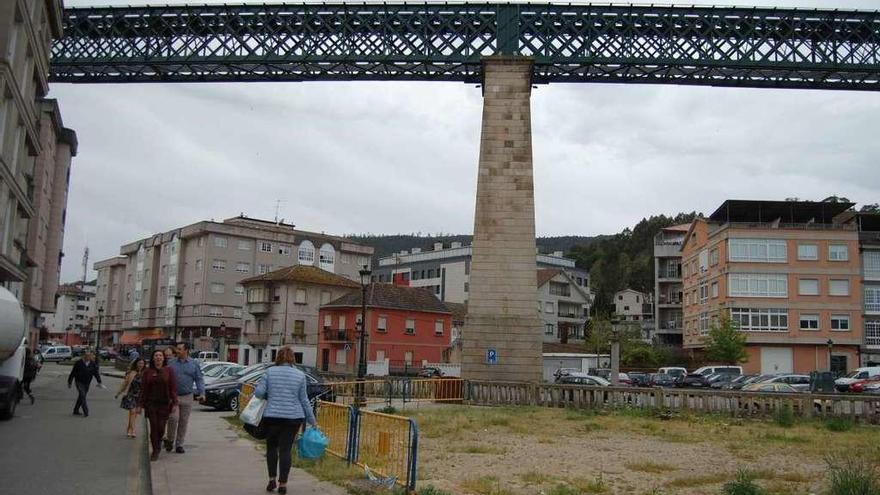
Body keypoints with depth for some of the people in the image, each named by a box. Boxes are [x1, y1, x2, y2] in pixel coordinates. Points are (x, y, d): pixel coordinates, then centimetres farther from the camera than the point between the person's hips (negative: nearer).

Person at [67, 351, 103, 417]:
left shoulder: (93, 364, 0)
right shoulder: (79, 363, -9)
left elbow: (96, 373, 1)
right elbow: (73, 373, -2)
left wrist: (99, 382, -8)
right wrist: (69, 382, 1)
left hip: (87, 383, 4)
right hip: (79, 382, -4)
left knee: (81, 397, 11)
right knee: (82, 396, -14)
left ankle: (76, 411, 24)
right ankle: (85, 412, -16)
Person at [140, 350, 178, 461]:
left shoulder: (168, 371, 2)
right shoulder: (147, 372, 5)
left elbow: (173, 388, -1)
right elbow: (143, 389, 6)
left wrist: (174, 403, -6)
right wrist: (141, 404, 2)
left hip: (164, 403, -1)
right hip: (151, 403, 1)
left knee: (161, 427, -1)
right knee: (153, 427, -2)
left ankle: (158, 441, 30)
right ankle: (155, 451, 7)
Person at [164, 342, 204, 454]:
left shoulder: (194, 364, 5)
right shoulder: (171, 363, 4)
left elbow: (199, 379, 5)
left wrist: (201, 392, -6)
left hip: (187, 397, 1)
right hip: (173, 396, -1)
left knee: (183, 421, 5)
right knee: (173, 418, -14)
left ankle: (179, 444, 16)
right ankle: (169, 440, 8)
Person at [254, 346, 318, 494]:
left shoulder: (270, 372, 0)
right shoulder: (300, 375, 2)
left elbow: (259, 392, -6)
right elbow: (304, 400, 4)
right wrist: (312, 420, 12)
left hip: (272, 416, 0)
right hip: (293, 416, 0)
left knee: (271, 446, 17)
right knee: (285, 449, 4)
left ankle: (272, 479, 14)